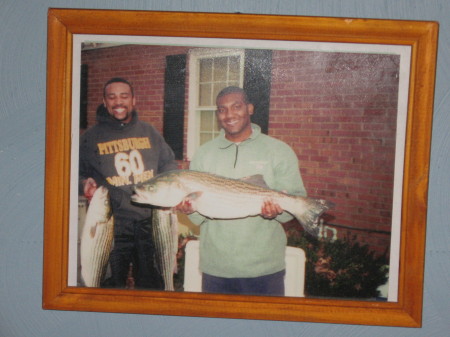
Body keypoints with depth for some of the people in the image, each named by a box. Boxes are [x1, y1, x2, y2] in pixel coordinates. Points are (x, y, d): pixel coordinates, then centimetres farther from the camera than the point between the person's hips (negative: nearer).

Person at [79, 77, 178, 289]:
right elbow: (78, 173, 9)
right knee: (112, 287, 5)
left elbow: (169, 163, 19)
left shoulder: (149, 132, 12)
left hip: (150, 220, 2)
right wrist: (85, 184, -13)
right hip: (112, 223, -2)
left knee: (152, 283, 12)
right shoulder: (91, 137, 6)